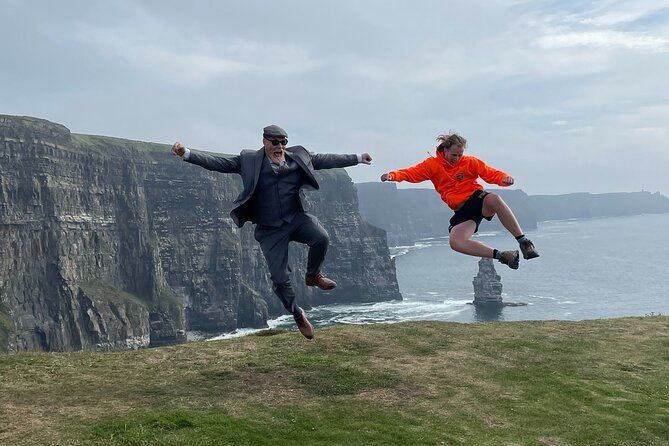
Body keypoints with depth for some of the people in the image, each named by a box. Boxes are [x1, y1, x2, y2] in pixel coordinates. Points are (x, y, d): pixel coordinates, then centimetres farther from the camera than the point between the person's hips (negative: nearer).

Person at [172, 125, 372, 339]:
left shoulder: (298, 155, 4)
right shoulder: (249, 160, -2)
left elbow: (325, 159, 12)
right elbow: (219, 163, -6)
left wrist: (358, 158, 13)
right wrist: (186, 153, -17)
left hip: (296, 219, 2)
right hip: (270, 230, -1)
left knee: (321, 238, -29)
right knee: (279, 279, -5)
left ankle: (313, 275, 3)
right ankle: (298, 315, 23)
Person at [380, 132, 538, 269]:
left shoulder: (470, 162, 8)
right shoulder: (432, 165, 9)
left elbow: (491, 174, 3)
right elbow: (411, 173, 4)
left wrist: (505, 178, -19)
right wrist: (392, 175, -15)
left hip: (478, 199, -1)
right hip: (461, 212, 1)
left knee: (494, 199, -39)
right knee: (455, 241, -29)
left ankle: (524, 243, -29)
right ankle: (502, 255, -22)